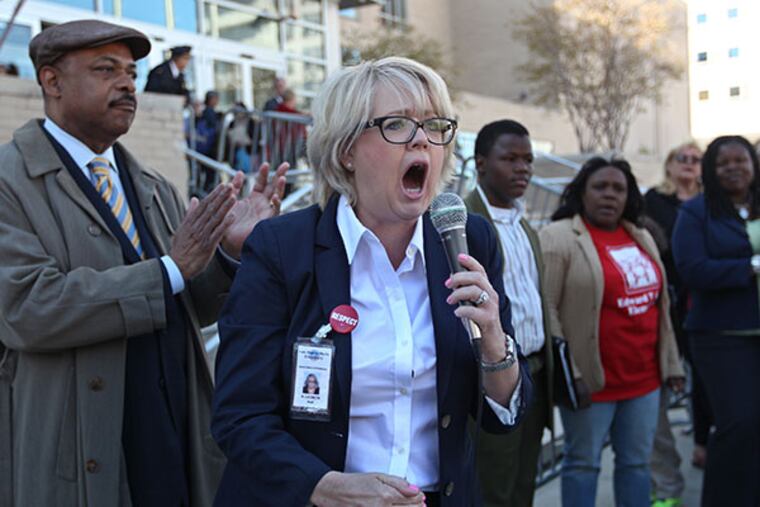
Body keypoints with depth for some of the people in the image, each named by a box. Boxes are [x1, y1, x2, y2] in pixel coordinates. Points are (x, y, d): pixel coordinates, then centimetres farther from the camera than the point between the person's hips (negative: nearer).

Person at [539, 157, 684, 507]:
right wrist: (568, 373, -17)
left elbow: (660, 305, 17)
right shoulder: (558, 238, -10)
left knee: (636, 462, 14)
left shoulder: (641, 238, 12)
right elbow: (545, 308, -14)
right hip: (590, 379, -6)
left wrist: (671, 363, 14)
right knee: (583, 463, 6)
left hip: (644, 377, 6)